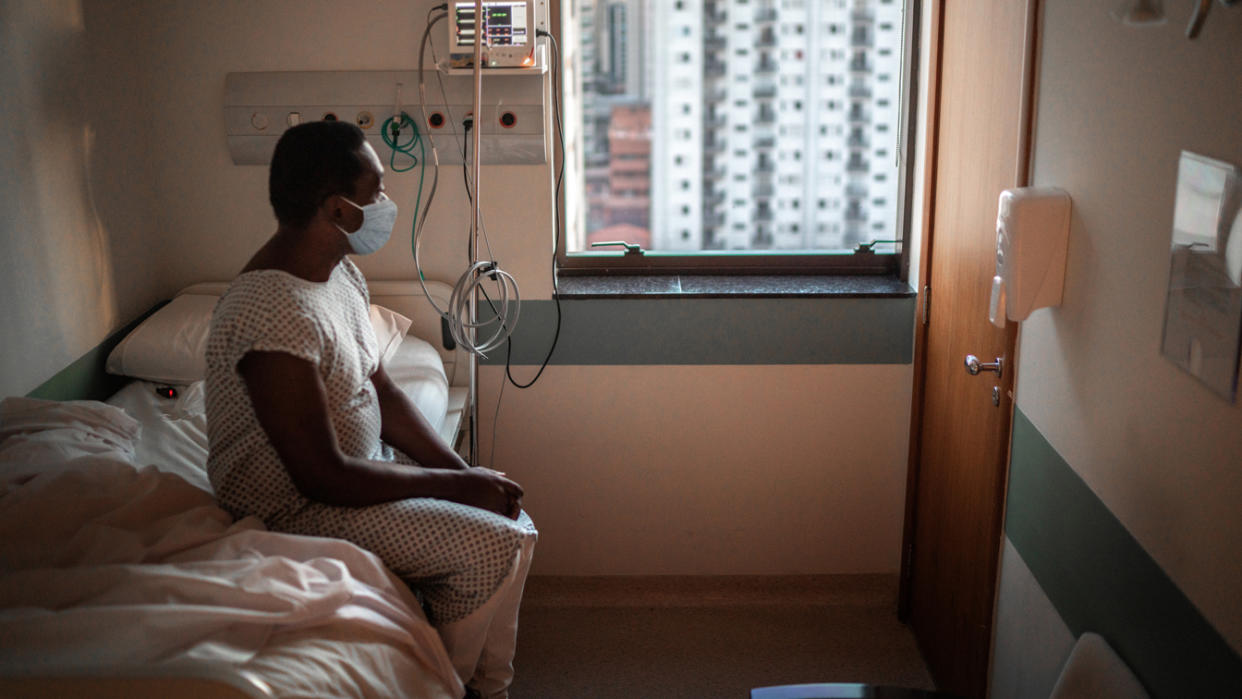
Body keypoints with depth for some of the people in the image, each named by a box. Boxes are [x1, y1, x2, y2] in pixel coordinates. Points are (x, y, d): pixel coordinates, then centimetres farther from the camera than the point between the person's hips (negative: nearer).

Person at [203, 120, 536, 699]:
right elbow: (325, 477, -28)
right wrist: (456, 484, -19)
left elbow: (380, 391, 9)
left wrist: (464, 470, -2)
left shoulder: (341, 273, 1)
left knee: (514, 527, 3)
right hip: (296, 507, -9)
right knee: (488, 548, -17)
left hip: (358, 462, 10)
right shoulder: (275, 315, -30)